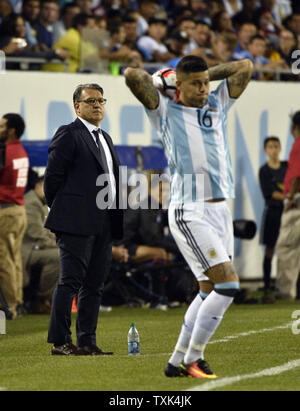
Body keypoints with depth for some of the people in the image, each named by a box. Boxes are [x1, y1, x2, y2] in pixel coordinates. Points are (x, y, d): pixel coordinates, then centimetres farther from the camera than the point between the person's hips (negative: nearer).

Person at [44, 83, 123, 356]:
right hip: (78, 222, -8)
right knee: (70, 282, -8)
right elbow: (52, 176, -7)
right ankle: (60, 342, -6)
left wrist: (116, 220, 16)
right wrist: (60, 213, -2)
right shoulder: (68, 134, -4)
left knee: (95, 285, 8)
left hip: (104, 224, 8)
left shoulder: (105, 139, 21)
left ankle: (88, 343, 11)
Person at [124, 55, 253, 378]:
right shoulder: (165, 111, 1)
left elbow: (245, 67, 16)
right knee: (228, 284, -15)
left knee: (209, 291, 8)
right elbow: (132, 75, -10)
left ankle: (178, 361, 18)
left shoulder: (218, 106, 16)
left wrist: (207, 74, 14)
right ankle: (193, 359, -7)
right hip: (189, 214, -7)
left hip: (220, 209, 7)